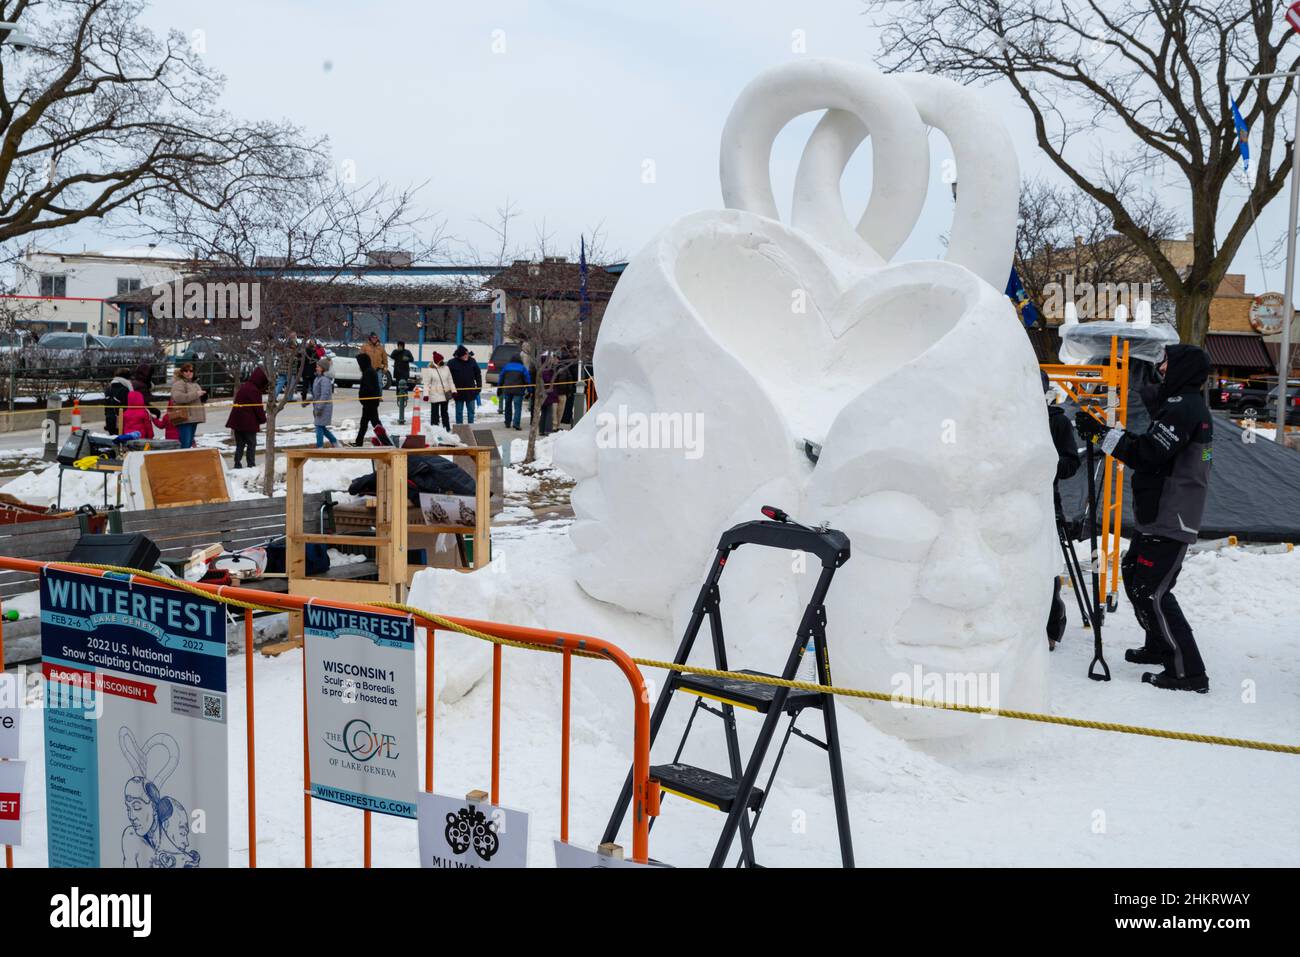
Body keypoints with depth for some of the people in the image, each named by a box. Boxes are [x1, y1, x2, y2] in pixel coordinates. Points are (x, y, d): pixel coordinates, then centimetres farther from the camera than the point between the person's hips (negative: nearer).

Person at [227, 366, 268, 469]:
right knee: (252, 443, 3)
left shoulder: (243, 386, 13)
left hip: (237, 421, 8)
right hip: (249, 423, -8)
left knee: (240, 445, 12)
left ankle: (237, 464, 10)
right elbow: (258, 407, -12)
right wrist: (263, 418, 4)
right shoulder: (254, 390, -16)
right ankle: (251, 465, 1)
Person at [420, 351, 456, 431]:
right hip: (435, 395, -5)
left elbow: (450, 381, 13)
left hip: (445, 394, 5)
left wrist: (453, 391, 8)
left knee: (444, 412, 15)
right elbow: (426, 383, -8)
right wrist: (426, 394, -15)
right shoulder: (429, 370, -8)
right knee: (435, 412, -1)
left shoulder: (446, 368, 6)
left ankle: (447, 428, 21)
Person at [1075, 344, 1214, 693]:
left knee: (1151, 592, -10)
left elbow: (1148, 454, -24)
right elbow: (1152, 450, 14)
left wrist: (1103, 433, -20)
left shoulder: (1183, 408, -16)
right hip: (1157, 517, 11)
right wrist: (1104, 433, 3)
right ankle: (1159, 647, 34)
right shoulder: (1186, 405, 17)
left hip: (1170, 523, -11)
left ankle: (1189, 672, -6)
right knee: (1132, 574, 21)